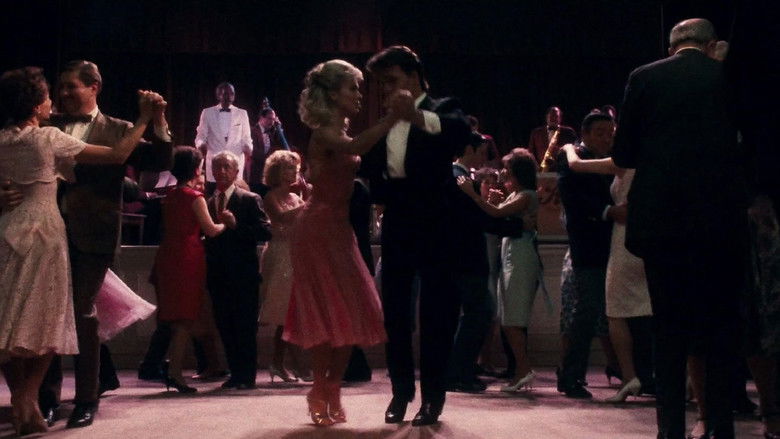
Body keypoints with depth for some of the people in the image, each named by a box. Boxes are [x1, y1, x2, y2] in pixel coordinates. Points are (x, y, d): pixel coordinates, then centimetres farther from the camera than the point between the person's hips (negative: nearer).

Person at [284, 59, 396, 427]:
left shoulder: (338, 132, 17)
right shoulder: (324, 132, -12)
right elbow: (355, 147, -32)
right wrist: (393, 116, -33)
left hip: (337, 229, 9)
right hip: (320, 228, -9)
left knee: (350, 312, 10)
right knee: (331, 311, -6)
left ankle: (331, 391, 17)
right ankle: (321, 394, 1)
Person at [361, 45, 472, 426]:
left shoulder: (441, 108, 0)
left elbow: (461, 130, -23)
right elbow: (372, 167, 13)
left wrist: (418, 116, -38)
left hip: (434, 221, -5)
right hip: (396, 222, 5)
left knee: (435, 308, 0)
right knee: (394, 308, 7)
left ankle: (433, 395, 6)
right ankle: (400, 390, 16)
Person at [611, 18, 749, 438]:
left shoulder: (643, 78, 3)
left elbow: (623, 155, 4)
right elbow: (753, 148, 9)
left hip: (662, 219, 0)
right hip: (722, 219, 0)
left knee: (669, 329, 8)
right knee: (722, 326, 9)